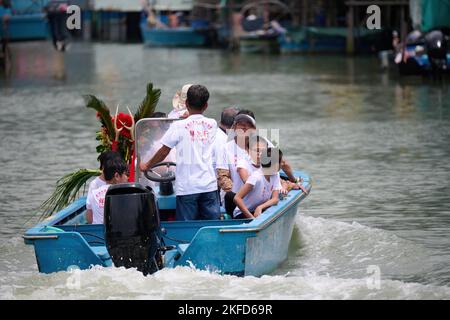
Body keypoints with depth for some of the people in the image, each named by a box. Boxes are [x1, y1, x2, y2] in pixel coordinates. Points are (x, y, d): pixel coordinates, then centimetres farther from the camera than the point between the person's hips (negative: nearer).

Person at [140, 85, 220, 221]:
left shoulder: (179, 126, -4)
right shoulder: (212, 124, 5)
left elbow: (163, 152, 3)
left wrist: (147, 165, 17)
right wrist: (189, 118, 35)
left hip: (187, 187, -3)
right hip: (209, 184, 3)